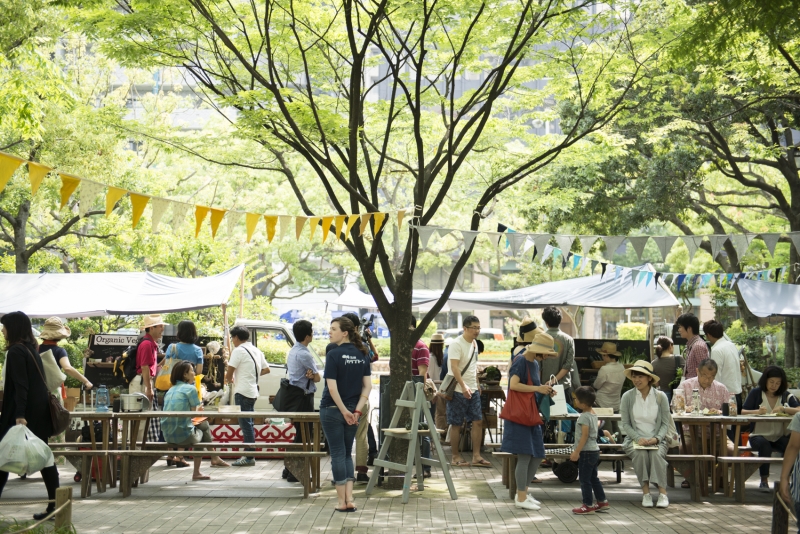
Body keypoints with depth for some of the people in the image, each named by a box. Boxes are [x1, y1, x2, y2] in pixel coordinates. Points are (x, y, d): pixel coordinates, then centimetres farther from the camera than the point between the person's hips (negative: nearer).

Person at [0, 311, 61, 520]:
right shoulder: (32, 349, 14)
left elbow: (20, 386, -20)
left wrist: (19, 415, -25)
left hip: (22, 413, -8)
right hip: (39, 412, 8)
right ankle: (55, 504, 4)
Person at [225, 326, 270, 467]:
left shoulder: (239, 350, -11)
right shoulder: (256, 351, 15)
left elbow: (230, 371, -13)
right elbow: (266, 369, 18)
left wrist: (229, 379, 7)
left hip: (242, 392, -9)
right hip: (253, 391, 9)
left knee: (245, 424, -7)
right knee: (248, 424, 14)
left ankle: (249, 457, -6)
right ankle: (248, 455, 17)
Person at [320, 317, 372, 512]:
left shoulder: (334, 354, -13)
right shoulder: (362, 354, 4)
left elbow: (332, 387, -19)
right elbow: (368, 386, 0)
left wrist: (344, 411, -12)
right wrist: (357, 410, -3)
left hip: (332, 409, -5)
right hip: (353, 410, 5)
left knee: (337, 454, 3)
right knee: (347, 453, 15)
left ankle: (341, 501, 7)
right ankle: (349, 498, 5)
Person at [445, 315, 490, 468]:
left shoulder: (474, 344, 11)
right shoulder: (456, 344, -14)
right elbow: (454, 367, -23)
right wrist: (463, 387, -30)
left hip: (473, 390, 8)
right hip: (458, 390, -8)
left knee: (478, 421, 3)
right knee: (456, 424, 1)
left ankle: (476, 456, 7)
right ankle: (456, 457, 10)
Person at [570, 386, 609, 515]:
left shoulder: (584, 416, -18)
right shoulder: (593, 415, 11)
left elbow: (584, 435, -22)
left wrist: (576, 452, -21)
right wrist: (578, 451, 22)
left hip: (586, 452, -10)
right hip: (594, 450, 10)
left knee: (584, 479, -3)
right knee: (593, 478, 18)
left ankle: (588, 505, 1)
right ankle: (602, 502, 22)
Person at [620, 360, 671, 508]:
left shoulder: (660, 396, 2)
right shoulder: (627, 396, 1)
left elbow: (665, 423, 3)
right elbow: (626, 424, 0)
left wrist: (656, 438, -14)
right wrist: (638, 438, -15)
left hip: (657, 440, 0)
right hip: (634, 439, 0)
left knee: (656, 454, -32)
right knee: (640, 454, -33)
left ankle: (663, 492, -27)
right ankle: (645, 492, -26)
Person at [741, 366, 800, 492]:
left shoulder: (786, 395, 9)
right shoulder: (756, 393, 5)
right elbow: (743, 412, -1)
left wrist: (783, 409, -19)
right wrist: (757, 412, -20)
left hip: (779, 437, 2)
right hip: (759, 435, -1)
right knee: (764, 444, -35)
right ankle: (764, 480, -24)